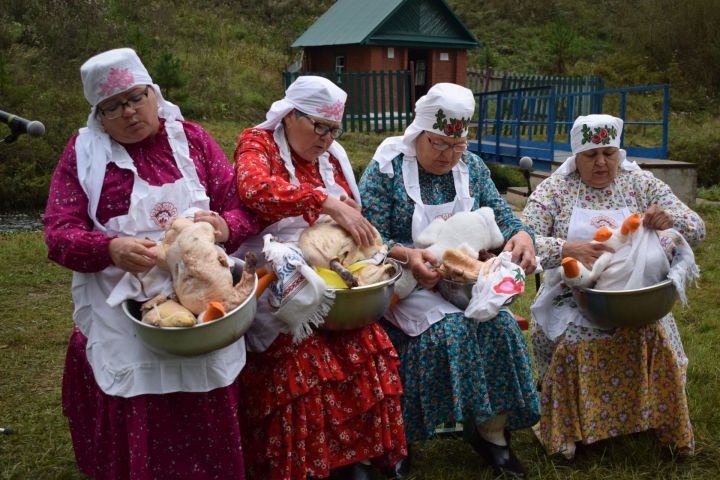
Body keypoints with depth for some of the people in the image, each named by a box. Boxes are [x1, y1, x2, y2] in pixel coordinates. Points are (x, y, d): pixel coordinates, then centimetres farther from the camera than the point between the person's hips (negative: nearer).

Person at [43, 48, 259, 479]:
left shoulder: (191, 139, 8)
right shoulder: (84, 152, 4)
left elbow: (244, 209, 7)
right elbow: (59, 233, -3)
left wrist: (225, 227, -17)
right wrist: (111, 249, -24)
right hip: (122, 322, -1)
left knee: (206, 434, 6)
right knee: (131, 438, 3)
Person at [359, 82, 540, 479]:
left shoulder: (471, 166, 8)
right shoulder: (386, 169, -7)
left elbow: (501, 216, 6)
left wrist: (521, 235, -18)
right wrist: (407, 255, -33)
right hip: (407, 284, -4)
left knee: (500, 323, -22)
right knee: (447, 327, -32)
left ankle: (493, 430, -8)